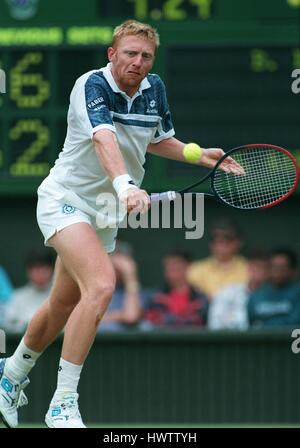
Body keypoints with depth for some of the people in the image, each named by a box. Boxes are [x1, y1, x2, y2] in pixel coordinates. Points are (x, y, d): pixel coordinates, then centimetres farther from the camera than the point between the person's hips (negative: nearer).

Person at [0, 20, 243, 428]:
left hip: (105, 211, 8)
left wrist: (198, 154, 3)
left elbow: (156, 139, 20)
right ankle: (63, 406, -26)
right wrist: (125, 186, -55)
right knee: (102, 285, -29)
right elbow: (104, 138, -38)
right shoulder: (93, 85, -21)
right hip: (65, 199, -8)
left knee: (63, 308, 20)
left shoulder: (154, 89, 1)